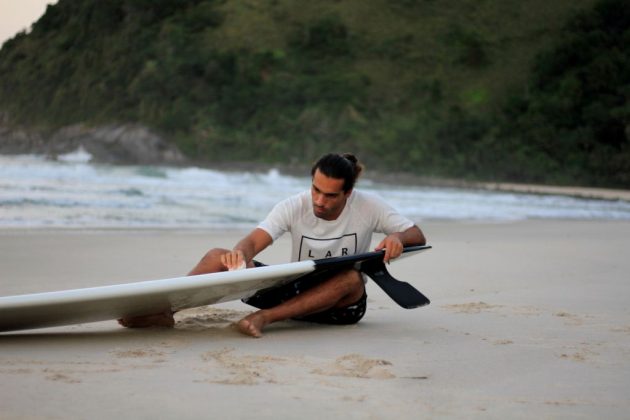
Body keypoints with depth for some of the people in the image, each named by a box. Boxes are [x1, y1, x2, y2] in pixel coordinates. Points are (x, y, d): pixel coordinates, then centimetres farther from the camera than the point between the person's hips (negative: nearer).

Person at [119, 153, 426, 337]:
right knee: (217, 257, -17)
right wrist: (240, 253, -46)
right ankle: (161, 312, -35)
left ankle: (266, 317, -47)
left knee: (351, 278, -41)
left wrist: (398, 238, -30)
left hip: (340, 305, -1)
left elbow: (418, 237, -6)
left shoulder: (368, 207, -10)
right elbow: (254, 240, -22)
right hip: (294, 292, 2)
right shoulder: (294, 207, -9)